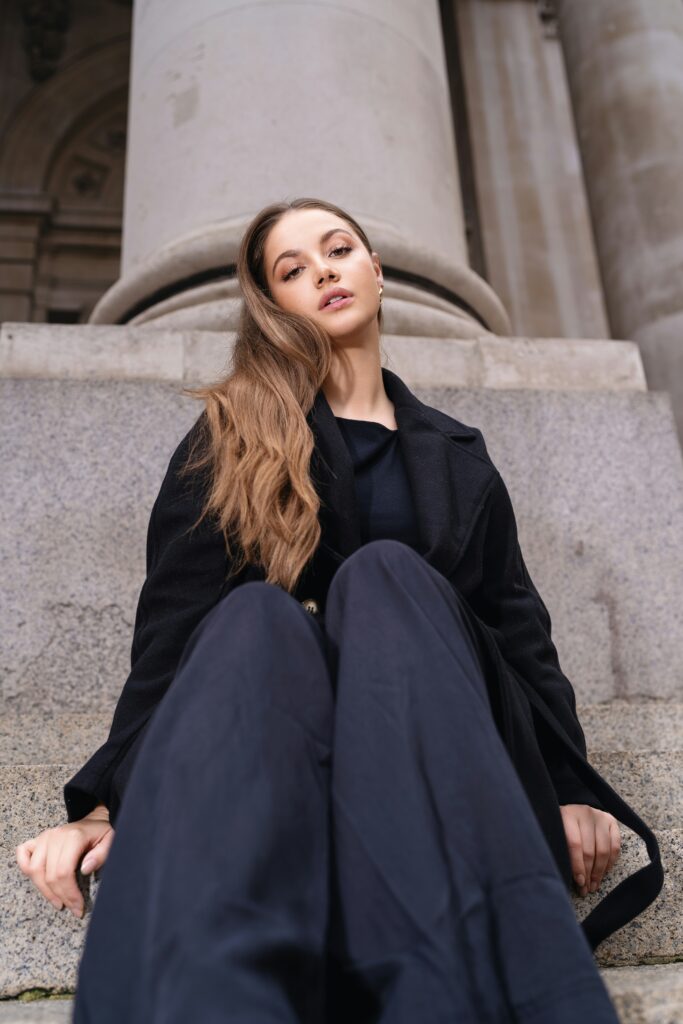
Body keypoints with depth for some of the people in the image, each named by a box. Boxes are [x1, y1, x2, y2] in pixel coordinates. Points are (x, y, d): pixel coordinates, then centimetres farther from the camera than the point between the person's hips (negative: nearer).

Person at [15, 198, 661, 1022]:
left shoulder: (457, 455, 21)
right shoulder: (232, 437, 12)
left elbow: (518, 624, 14)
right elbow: (170, 628, 2)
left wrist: (571, 789, 1)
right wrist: (110, 799, -11)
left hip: (431, 734, 2)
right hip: (277, 744, -1)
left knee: (384, 571, -30)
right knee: (256, 611, -33)